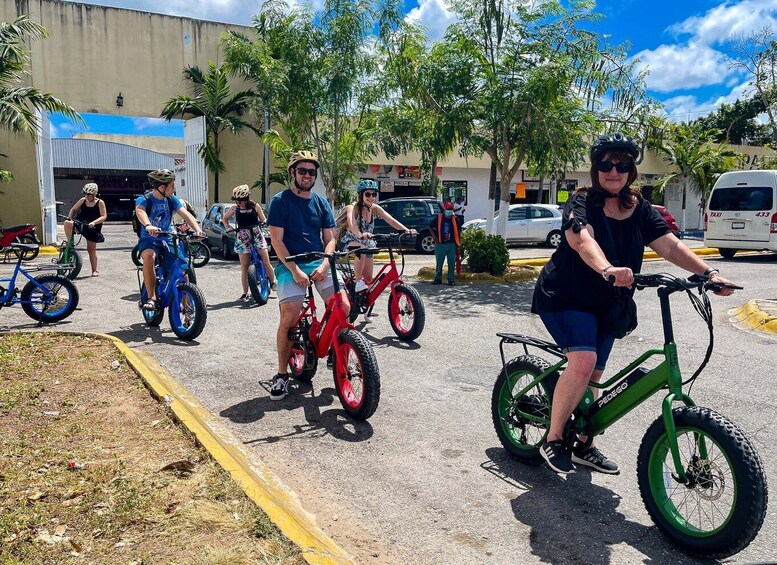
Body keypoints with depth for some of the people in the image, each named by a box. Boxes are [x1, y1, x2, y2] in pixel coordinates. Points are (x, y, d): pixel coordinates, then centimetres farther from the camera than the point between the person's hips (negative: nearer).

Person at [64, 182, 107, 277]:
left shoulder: (100, 202, -7)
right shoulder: (82, 200, 3)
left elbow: (104, 216, -13)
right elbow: (73, 210, 13)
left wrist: (94, 222, -28)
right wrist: (69, 217, -7)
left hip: (92, 229, -3)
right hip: (80, 225, 3)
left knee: (91, 249, 3)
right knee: (67, 223, -29)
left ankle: (95, 270, 14)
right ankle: (68, 242, -14)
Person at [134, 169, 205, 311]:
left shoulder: (172, 200, 2)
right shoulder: (144, 200, -11)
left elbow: (186, 215, -9)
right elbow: (140, 211, -33)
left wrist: (197, 229, -29)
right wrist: (148, 226, -56)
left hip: (167, 240, 3)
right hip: (149, 240, -3)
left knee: (182, 271, -12)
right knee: (149, 256, -37)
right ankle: (151, 298, -28)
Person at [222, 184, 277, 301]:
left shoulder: (255, 206, 1)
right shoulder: (235, 209, 4)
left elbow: (263, 219, 8)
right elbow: (224, 218, 19)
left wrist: (263, 222, -15)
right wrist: (228, 227, 1)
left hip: (257, 236, 0)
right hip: (242, 238, 1)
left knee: (266, 261, -8)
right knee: (244, 266, -2)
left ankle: (273, 283, 15)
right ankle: (245, 293, 3)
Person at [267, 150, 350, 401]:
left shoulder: (321, 203, 14)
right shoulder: (281, 200, 1)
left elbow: (329, 239, 13)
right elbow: (276, 240, -6)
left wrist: (324, 265, -7)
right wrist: (295, 270, -15)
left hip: (319, 264, 4)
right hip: (290, 265, -4)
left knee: (344, 307, -16)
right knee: (289, 318, -20)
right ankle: (282, 374, -1)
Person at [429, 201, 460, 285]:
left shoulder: (455, 219, 3)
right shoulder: (439, 218, 0)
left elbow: (457, 232, 7)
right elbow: (430, 227, 9)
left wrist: (458, 245, 3)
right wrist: (435, 237, 1)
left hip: (451, 244, 0)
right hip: (440, 244, 0)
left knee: (452, 263, 2)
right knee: (439, 263, 5)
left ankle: (451, 279, 11)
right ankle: (437, 279, 17)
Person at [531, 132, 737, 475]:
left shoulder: (640, 210, 4)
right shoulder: (582, 202, -13)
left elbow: (671, 245, -6)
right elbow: (582, 239, -33)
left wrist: (708, 272, -21)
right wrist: (607, 270, -52)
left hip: (605, 305, 6)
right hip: (566, 298, -6)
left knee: (594, 376, 11)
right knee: (582, 363, -24)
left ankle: (584, 447, 28)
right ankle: (552, 441, -7)